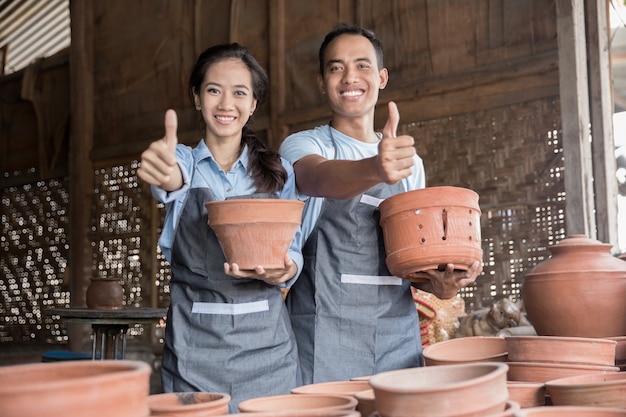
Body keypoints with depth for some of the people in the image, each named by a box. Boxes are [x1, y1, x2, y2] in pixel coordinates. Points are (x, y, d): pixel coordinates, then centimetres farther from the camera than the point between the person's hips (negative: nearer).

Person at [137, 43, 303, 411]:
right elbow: (175, 179, -20)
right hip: (194, 342, -1)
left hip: (266, 339, 1)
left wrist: (286, 268, -18)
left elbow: (294, 249, 6)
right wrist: (168, 177, -44)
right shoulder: (185, 160, 4)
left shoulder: (278, 170, 8)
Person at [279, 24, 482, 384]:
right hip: (325, 332, -4)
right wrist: (374, 170, -43)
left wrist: (437, 282, 0)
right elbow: (318, 177, -22)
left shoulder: (409, 162, 16)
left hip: (399, 334, 4)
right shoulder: (302, 146, 2)